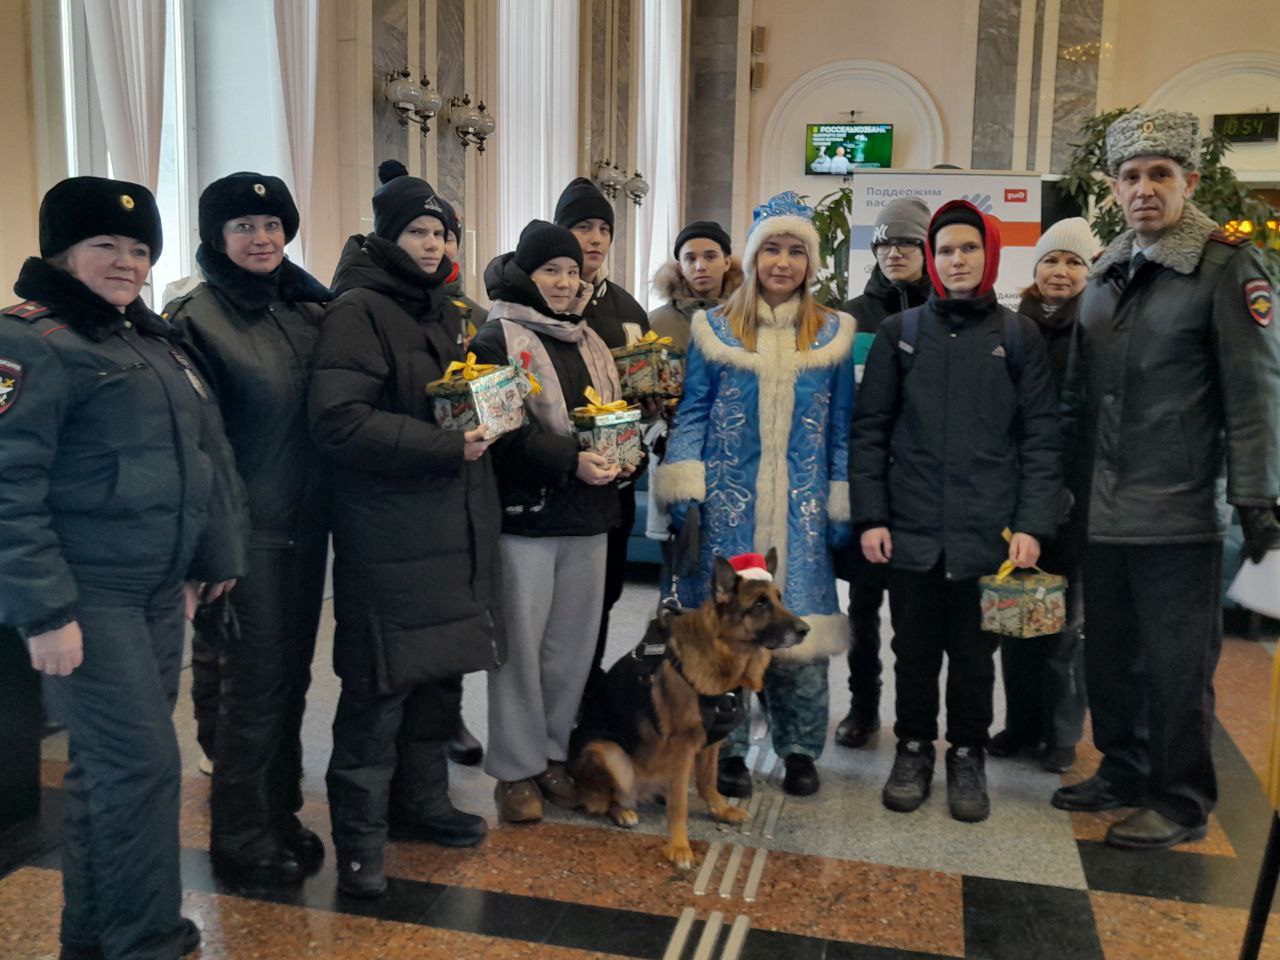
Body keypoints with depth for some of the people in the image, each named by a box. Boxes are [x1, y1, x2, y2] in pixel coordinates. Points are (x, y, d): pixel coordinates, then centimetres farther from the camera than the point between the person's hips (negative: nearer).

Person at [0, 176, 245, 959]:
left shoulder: (150, 338, 15)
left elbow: (196, 460, 19)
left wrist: (197, 562, 18)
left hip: (159, 591, 8)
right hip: (87, 599, -8)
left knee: (107, 764, 16)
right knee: (143, 763, -5)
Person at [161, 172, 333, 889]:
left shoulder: (310, 308, 8)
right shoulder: (196, 317, -8)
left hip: (307, 522, 5)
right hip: (251, 527, -5)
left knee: (292, 674, 14)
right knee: (256, 681, 3)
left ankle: (281, 814, 31)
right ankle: (242, 839, 21)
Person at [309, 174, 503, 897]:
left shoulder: (441, 310, 17)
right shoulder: (359, 310, -9)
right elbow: (339, 421, -20)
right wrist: (446, 446, -22)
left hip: (454, 525, 8)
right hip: (389, 533, -8)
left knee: (442, 672, 15)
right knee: (381, 688, 0)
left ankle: (422, 800, 33)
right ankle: (361, 836, 15)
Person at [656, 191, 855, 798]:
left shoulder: (831, 333, 8)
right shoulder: (715, 329, 5)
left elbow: (842, 427, 10)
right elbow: (692, 413, 5)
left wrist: (842, 505, 6)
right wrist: (683, 490, -4)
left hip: (802, 507, 1)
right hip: (729, 503, 0)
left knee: (801, 621, 2)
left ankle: (800, 749, 20)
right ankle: (728, 747, 17)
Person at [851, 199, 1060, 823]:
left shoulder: (1017, 336, 4)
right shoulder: (900, 332, 5)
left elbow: (1040, 438, 2)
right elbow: (870, 428, 3)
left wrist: (1032, 524, -6)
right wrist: (870, 516, -4)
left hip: (988, 532, 0)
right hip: (912, 529, 0)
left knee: (974, 653, 11)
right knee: (915, 650, 11)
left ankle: (967, 755, 29)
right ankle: (913, 749, 29)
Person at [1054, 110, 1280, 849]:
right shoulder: (1107, 274, 13)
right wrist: (1071, 486, 13)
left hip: (1180, 514, -6)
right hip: (1104, 511, 6)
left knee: (1178, 664, 4)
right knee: (1110, 654, 15)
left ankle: (1182, 801, 20)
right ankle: (1124, 770, 33)